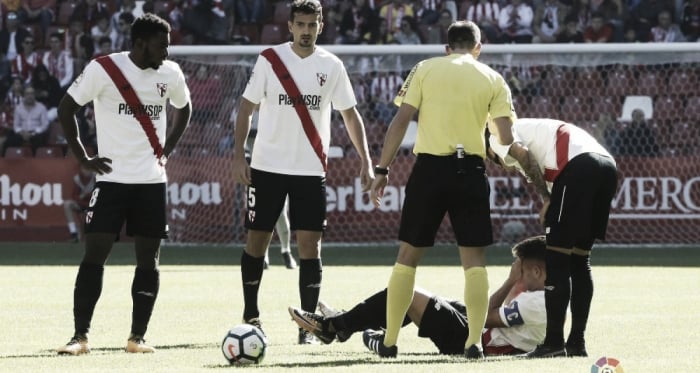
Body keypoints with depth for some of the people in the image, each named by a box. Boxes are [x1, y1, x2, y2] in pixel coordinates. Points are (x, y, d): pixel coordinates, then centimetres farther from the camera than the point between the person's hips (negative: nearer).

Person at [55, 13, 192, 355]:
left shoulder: (170, 73, 3)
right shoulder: (103, 69, -11)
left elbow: (183, 109, 23)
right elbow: (66, 108, -4)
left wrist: (167, 150, 11)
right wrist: (83, 158, -6)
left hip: (152, 181, 4)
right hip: (112, 177, -4)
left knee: (148, 259, 2)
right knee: (94, 253, -8)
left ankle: (137, 337, 7)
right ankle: (80, 336, -7)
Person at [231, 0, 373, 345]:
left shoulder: (332, 67, 1)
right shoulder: (269, 60, -2)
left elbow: (350, 114, 8)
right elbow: (246, 108, 1)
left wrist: (366, 161, 0)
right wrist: (238, 155, -7)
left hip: (310, 170, 0)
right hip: (267, 167, 0)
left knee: (310, 245, -5)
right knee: (256, 240, 4)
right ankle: (250, 315, 19)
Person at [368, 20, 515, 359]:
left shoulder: (425, 70, 5)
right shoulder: (492, 80, 6)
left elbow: (401, 121, -1)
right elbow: (506, 138, -1)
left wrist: (382, 169, 2)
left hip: (429, 167, 0)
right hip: (470, 171, 0)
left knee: (408, 255, 9)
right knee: (473, 259, 6)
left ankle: (389, 341, 10)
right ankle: (474, 341, -3)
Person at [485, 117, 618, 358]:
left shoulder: (498, 136, 17)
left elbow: (522, 153, -7)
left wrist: (546, 199, -4)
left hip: (578, 166, -8)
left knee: (557, 256, -2)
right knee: (580, 259, 15)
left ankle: (554, 342, -4)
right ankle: (577, 342, 15)